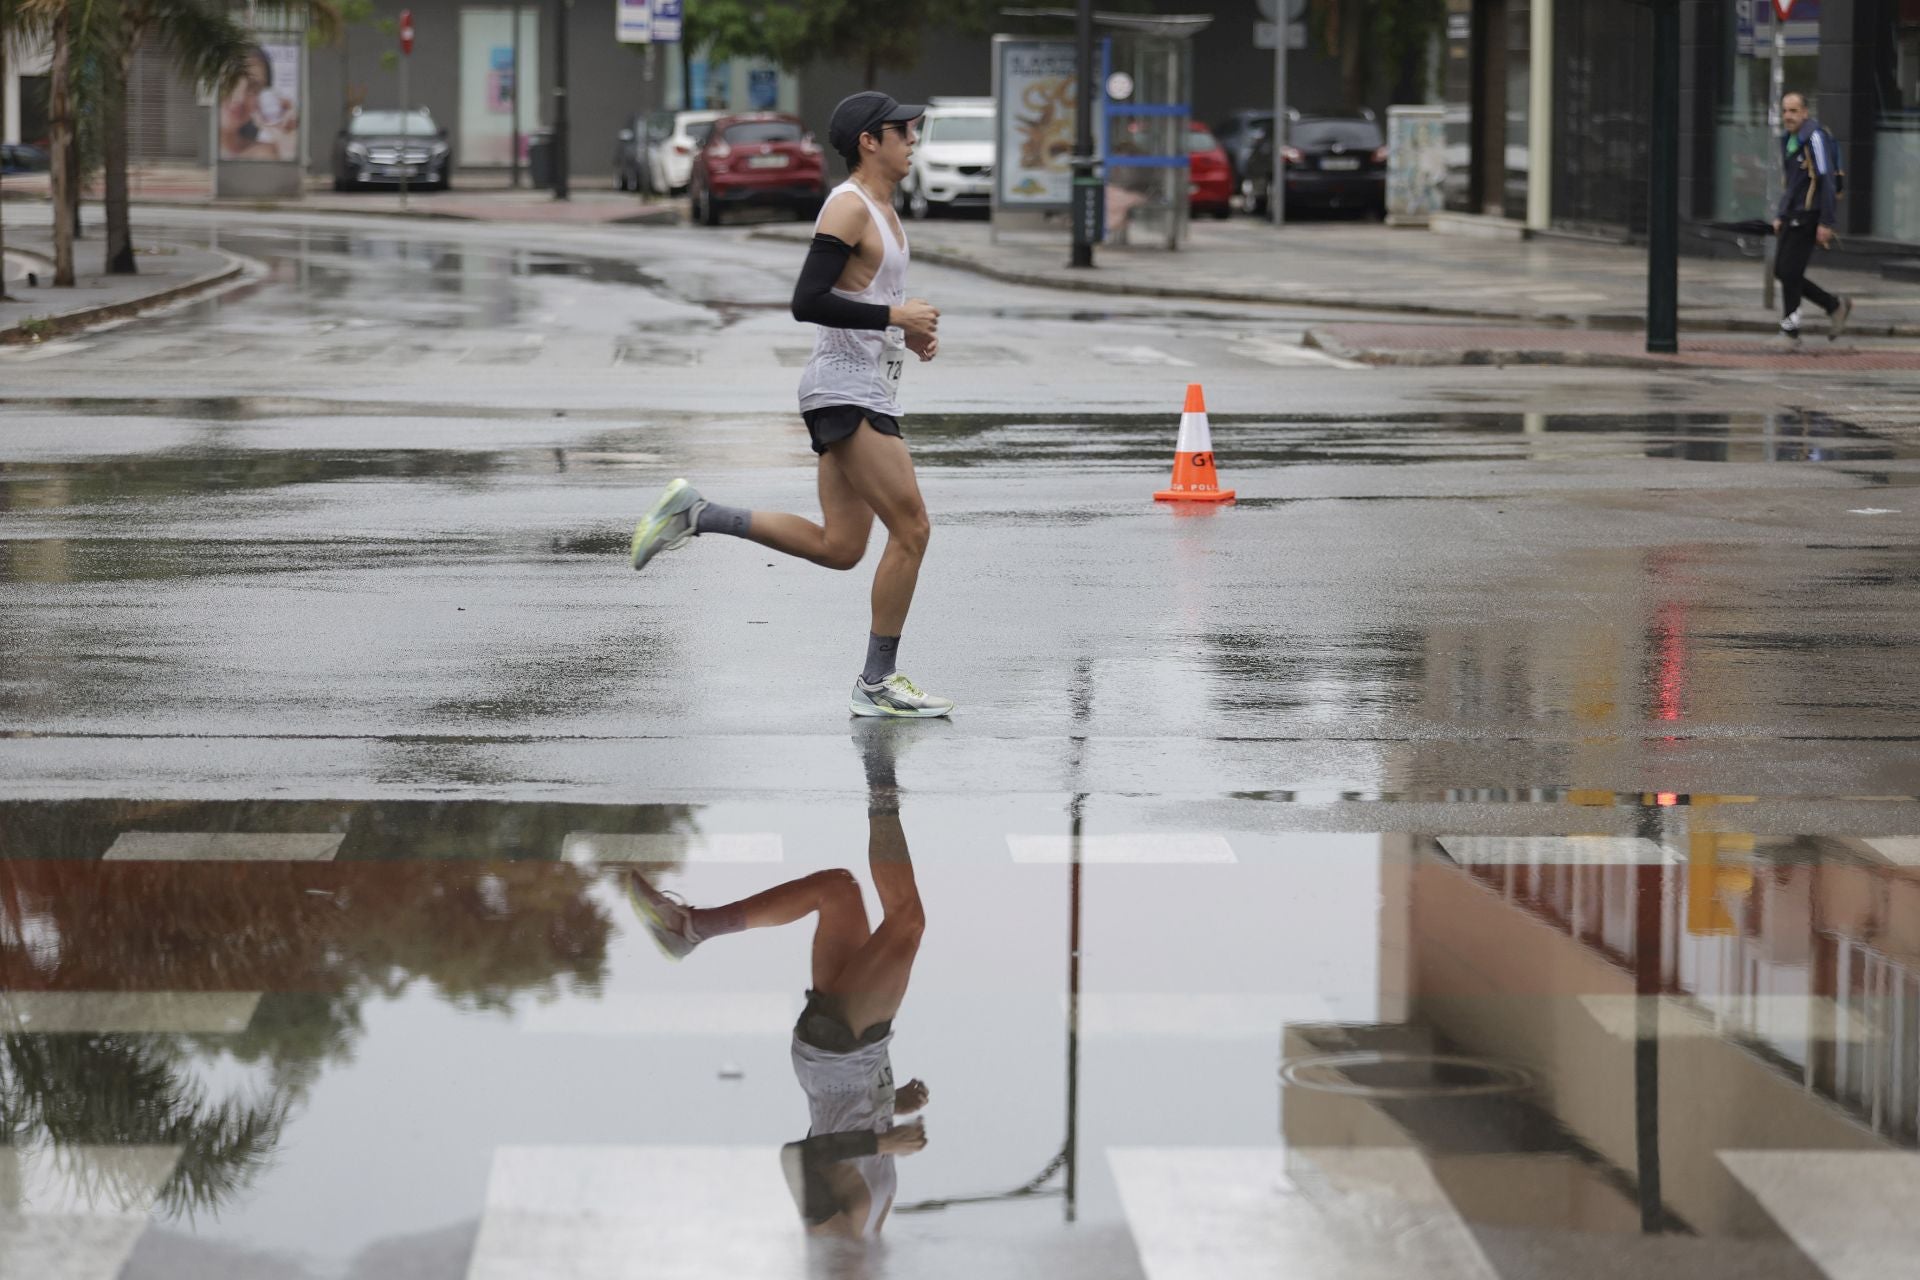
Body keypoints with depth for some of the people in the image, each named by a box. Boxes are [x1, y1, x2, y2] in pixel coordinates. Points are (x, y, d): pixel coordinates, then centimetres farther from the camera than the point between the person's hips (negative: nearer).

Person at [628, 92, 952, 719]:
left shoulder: (881, 208, 17)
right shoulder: (848, 207, -14)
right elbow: (807, 301, -21)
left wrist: (909, 332, 11)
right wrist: (894, 317, -21)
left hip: (863, 393, 10)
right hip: (846, 391, -10)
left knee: (838, 548, 8)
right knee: (911, 528, -9)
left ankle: (696, 515, 12)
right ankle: (877, 684, -2)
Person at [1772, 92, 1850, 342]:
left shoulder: (1814, 138, -14)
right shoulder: (1789, 141, 15)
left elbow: (1826, 180, -18)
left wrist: (1826, 223, -21)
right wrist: (1780, 216, 19)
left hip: (1808, 216, -9)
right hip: (1793, 216, 9)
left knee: (1790, 272, -8)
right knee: (1782, 272, 7)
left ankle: (1790, 328, 2)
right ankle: (1835, 306, 18)